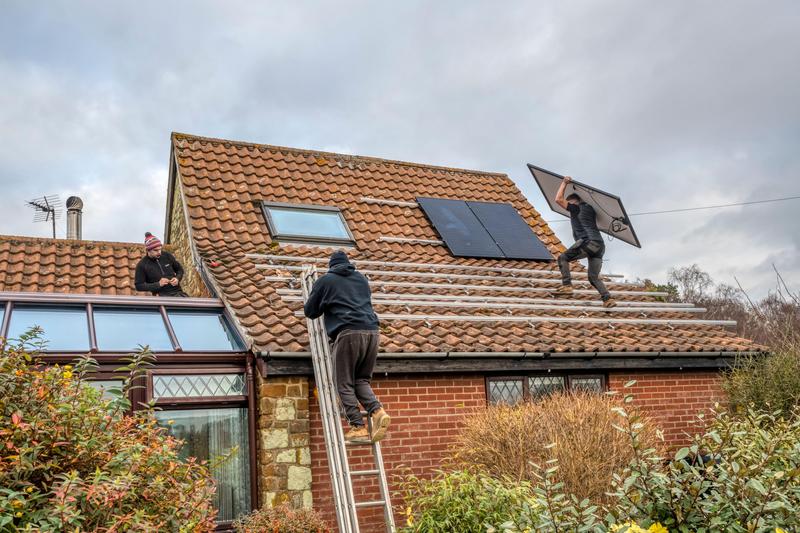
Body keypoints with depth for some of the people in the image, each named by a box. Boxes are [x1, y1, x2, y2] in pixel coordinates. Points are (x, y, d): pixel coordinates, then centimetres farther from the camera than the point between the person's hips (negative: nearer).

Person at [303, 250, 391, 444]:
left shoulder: (325, 280, 13)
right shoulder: (361, 278, 26)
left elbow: (310, 311, 20)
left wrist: (327, 305, 40)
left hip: (348, 333, -4)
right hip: (371, 331, 5)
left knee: (345, 384, 2)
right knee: (362, 380, 14)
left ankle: (358, 428, -8)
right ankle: (378, 411, -9)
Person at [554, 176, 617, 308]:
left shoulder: (576, 208, 7)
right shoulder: (590, 209, 28)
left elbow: (558, 199, 10)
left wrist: (564, 183, 19)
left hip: (589, 242, -8)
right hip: (600, 244, 8)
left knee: (563, 258, 2)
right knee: (594, 277, 9)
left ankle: (566, 286, -11)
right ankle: (608, 299, -6)